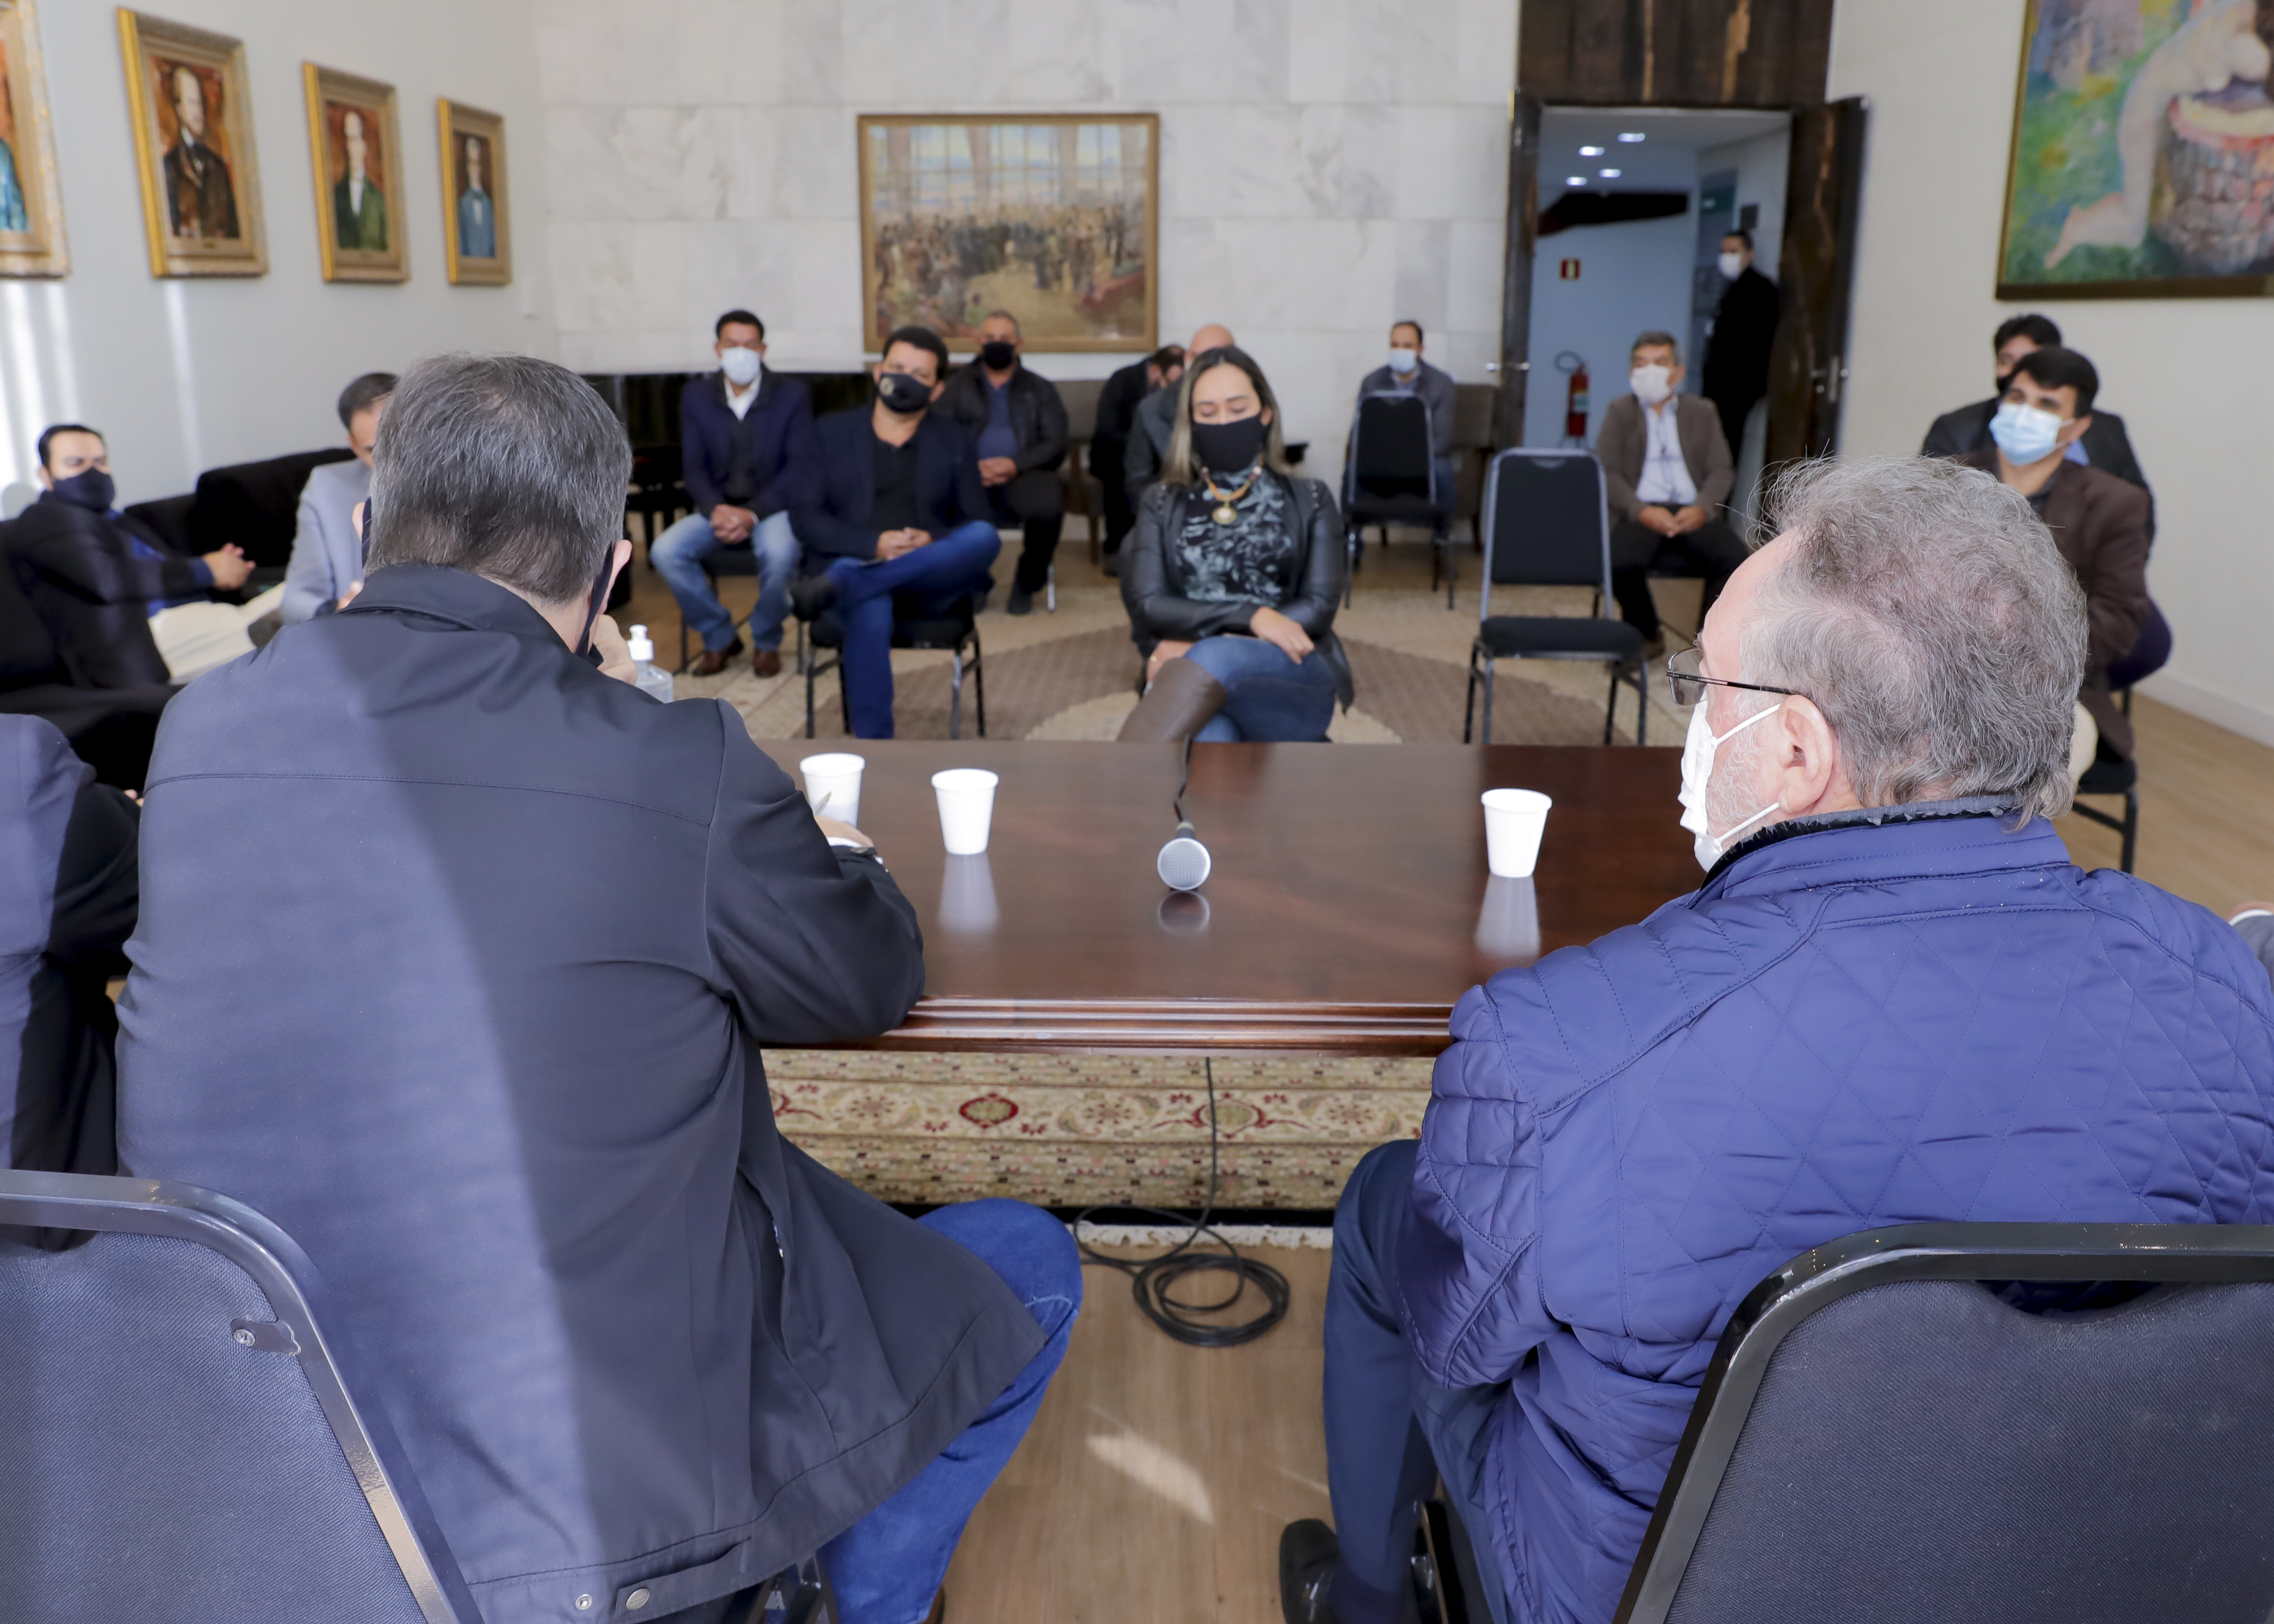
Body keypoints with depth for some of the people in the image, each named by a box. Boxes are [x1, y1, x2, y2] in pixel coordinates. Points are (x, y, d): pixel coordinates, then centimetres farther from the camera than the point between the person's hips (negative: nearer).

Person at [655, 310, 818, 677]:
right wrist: (716, 509, -19)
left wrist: (753, 513, -23)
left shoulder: (792, 395, -4)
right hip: (718, 508, 3)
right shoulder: (695, 396, 5)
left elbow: (801, 467, -10)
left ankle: (766, 642, -8)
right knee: (665, 551, -23)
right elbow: (693, 467, 3)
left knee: (779, 552, -37)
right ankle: (720, 638, -1)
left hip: (773, 506, -3)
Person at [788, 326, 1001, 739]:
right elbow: (807, 517, 3)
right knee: (871, 610, -39)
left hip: (930, 582, 2)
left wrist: (935, 542, -14)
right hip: (857, 565, -2)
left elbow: (980, 522, 10)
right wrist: (874, 544, -15)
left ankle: (840, 583, -38)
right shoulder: (833, 430, 11)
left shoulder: (954, 441, 15)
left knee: (985, 537, -30)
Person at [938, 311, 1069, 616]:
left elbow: (1055, 445, 5)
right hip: (969, 477, 0)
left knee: (1048, 506, -35)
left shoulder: (1040, 389, 19)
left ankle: (1027, 585, -8)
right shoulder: (957, 387, 19)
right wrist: (972, 466, -16)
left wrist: (1015, 465, -14)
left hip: (1022, 476, 0)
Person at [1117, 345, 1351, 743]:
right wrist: (1250, 616, -14)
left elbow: (1318, 609, 3)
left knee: (1215, 662, -40)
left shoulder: (1310, 501, 17)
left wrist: (1197, 648, -8)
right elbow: (1145, 603, 3)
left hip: (1292, 682, -1)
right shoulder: (1161, 505, 19)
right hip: (1194, 677, 1)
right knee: (1207, 740, -41)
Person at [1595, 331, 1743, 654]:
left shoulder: (1702, 413, 19)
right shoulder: (1619, 412, 15)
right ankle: (1646, 635, -6)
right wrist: (1642, 510, -15)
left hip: (1693, 513, 1)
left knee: (1736, 560, -28)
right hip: (1641, 511, -1)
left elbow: (1722, 470, 9)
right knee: (1621, 562, -34)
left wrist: (1702, 508, -13)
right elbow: (1607, 473, 2)